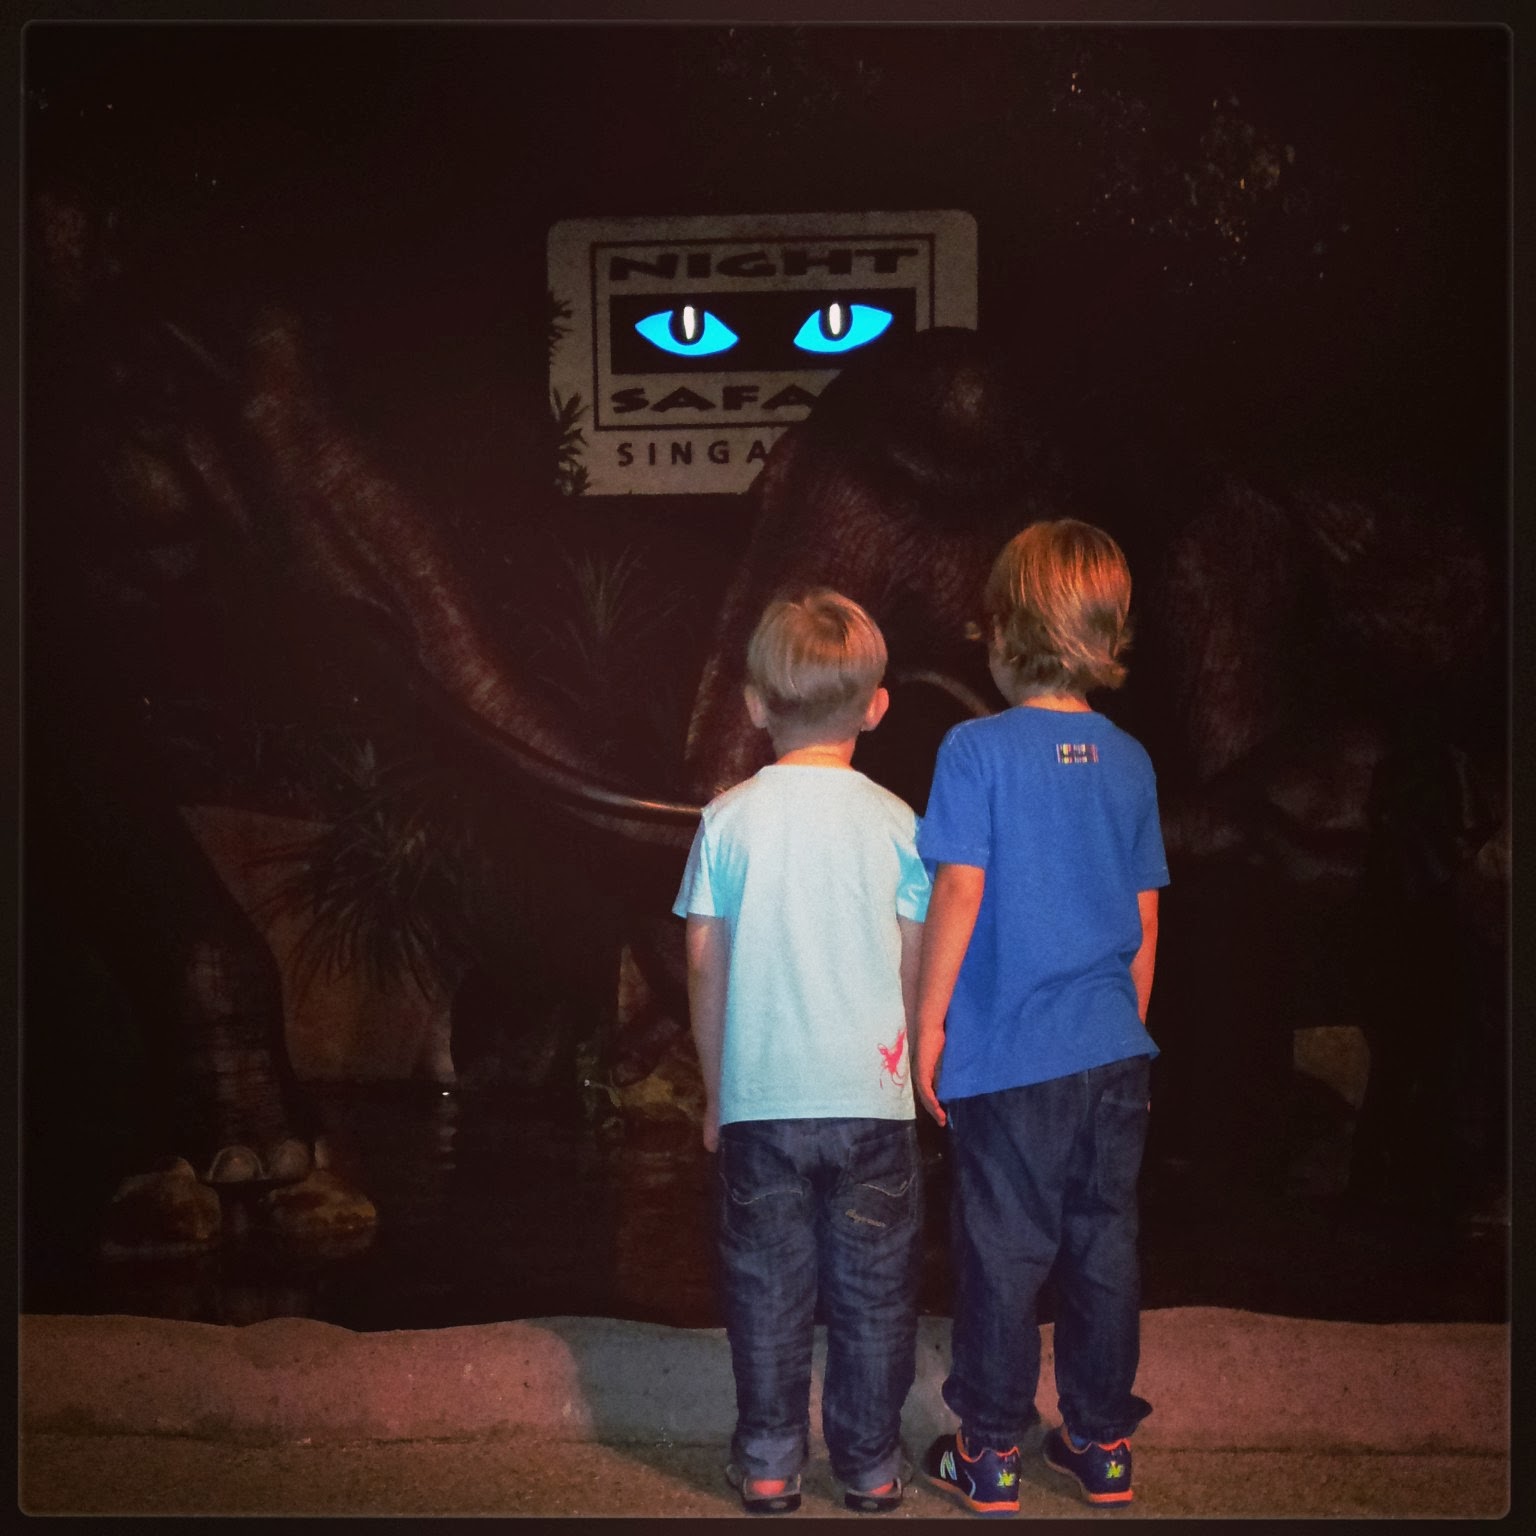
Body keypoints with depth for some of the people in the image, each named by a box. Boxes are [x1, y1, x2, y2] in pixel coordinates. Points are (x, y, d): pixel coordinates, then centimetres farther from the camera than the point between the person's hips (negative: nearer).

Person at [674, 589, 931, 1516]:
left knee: (767, 1286, 11)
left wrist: (716, 1090, 10)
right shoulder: (892, 822, -5)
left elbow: (705, 968, -1)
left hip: (760, 1096, 1)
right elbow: (914, 972, -1)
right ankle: (872, 1465, 22)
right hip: (870, 1099, 0)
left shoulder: (730, 820, -4)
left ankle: (769, 1465, 21)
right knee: (874, 1288, 12)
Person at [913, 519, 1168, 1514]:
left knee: (1004, 1254, 6)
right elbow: (1144, 920, 8)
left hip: (1008, 1058, -4)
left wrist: (929, 1021, -5)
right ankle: (1104, 1442, 26)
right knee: (1105, 1248, 13)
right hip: (1112, 1055, 4)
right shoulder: (1129, 762, 3)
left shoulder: (977, 750, -11)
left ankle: (992, 1451, 18)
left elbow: (960, 891, -14)